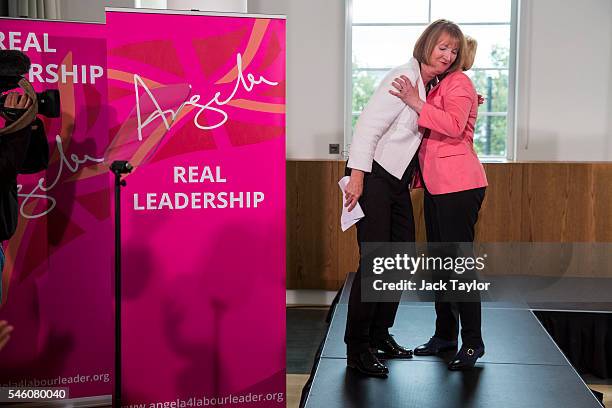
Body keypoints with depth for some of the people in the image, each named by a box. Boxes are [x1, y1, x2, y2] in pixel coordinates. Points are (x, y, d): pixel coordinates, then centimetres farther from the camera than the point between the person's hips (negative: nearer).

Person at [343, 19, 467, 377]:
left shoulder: (433, 85, 11)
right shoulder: (404, 77, -15)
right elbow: (368, 125, -20)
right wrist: (357, 177, -24)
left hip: (399, 180, 9)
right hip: (373, 175, -9)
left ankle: (380, 334, 23)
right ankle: (357, 348, -2)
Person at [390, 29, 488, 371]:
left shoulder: (459, 83, -7)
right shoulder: (440, 85, 21)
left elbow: (454, 126, -24)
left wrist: (415, 102, -22)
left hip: (459, 185, -10)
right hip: (437, 186, 10)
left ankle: (473, 342, 3)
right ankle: (445, 335, 22)